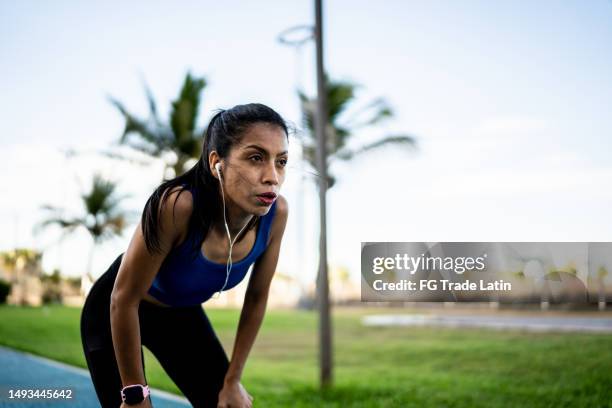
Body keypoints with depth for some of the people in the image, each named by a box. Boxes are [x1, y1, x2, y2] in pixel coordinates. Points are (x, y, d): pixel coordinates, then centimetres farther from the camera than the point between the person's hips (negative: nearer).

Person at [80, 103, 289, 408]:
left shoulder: (276, 214, -24)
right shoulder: (177, 206, -38)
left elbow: (257, 297, -7)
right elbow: (124, 299, -27)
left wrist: (232, 379, 0)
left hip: (182, 314, 5)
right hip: (116, 315, -4)